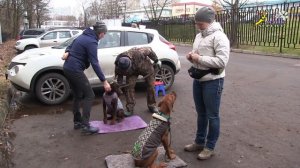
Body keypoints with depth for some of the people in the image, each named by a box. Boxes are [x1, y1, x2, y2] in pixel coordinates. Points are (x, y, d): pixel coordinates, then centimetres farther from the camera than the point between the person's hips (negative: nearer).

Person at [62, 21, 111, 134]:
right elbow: (95, 63, -22)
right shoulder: (92, 42, -16)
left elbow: (71, 46, 22)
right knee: (89, 95, -5)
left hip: (68, 68, 9)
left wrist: (67, 52, 0)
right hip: (75, 70, -9)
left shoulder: (84, 36, 14)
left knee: (78, 96, 16)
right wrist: (104, 81, -22)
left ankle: (77, 122, 23)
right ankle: (85, 125, -8)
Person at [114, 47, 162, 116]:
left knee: (151, 86, 0)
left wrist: (156, 61, -13)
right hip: (132, 72, 2)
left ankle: (152, 106, 18)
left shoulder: (137, 53, -44)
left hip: (145, 67, -1)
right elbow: (119, 80, -15)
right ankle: (130, 109, -3)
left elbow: (149, 50, -24)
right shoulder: (118, 67, -31)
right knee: (128, 87, -14)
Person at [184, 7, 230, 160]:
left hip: (213, 81, -8)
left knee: (212, 116, 5)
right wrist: (191, 57, -1)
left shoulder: (219, 37, -14)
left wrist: (199, 58, -21)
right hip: (198, 80, 8)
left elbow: (222, 61, -23)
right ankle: (199, 142, 33)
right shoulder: (199, 36, 11)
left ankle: (210, 147, 20)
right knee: (201, 114, 18)